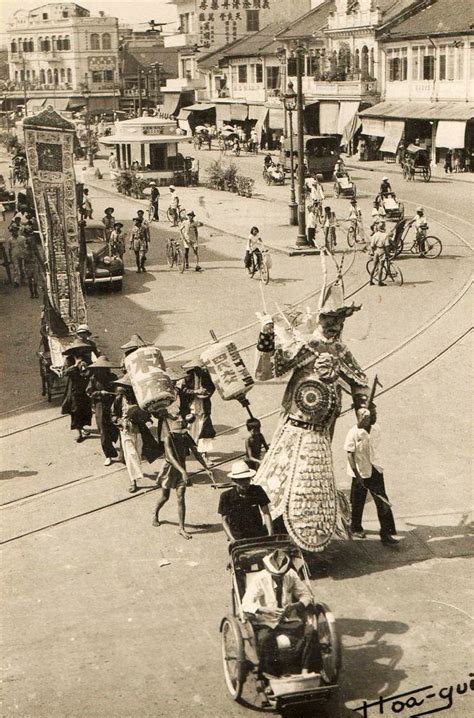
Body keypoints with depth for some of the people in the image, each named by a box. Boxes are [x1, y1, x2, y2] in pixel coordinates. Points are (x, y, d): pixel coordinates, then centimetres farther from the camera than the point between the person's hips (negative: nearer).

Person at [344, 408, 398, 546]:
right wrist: (357, 475, -18)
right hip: (361, 474, -5)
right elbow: (350, 454, -15)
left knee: (382, 502, 1)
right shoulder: (353, 433, -15)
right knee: (358, 503, 11)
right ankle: (355, 528, 33)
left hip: (374, 471, 5)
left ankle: (386, 533, 5)